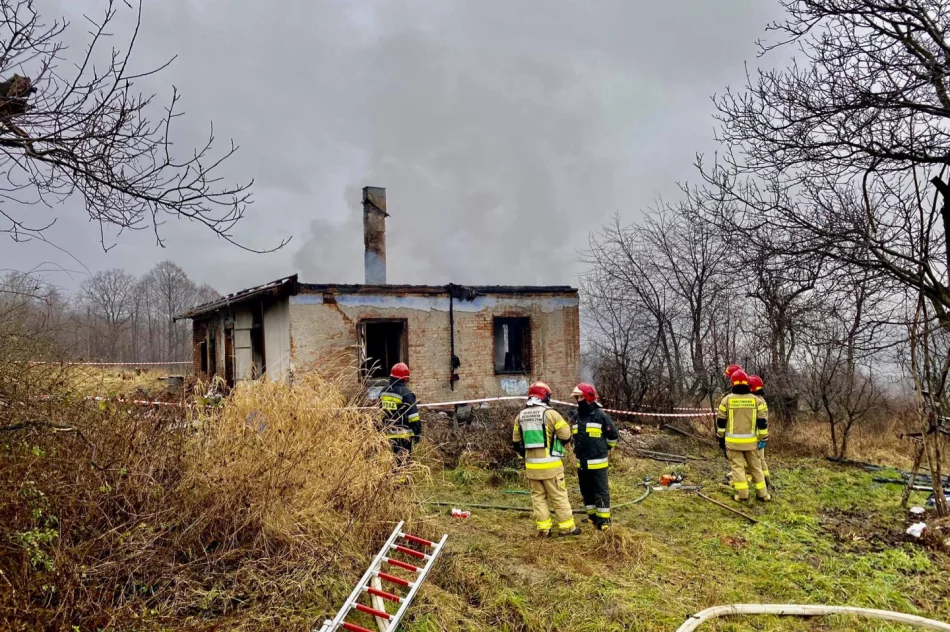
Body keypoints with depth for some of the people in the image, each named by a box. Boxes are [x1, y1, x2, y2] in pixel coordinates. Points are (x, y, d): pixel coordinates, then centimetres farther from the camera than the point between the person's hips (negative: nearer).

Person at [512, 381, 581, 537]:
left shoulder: (521, 416, 6)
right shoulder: (550, 413, -12)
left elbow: (516, 442, 12)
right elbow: (566, 436, -7)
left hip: (531, 465, 5)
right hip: (550, 464, -5)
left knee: (538, 497, 12)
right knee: (558, 496, 5)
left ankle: (543, 528, 14)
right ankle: (567, 527, 12)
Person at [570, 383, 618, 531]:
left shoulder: (600, 415, -11)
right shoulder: (576, 416, 7)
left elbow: (612, 435, -1)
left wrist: (606, 449, 8)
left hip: (597, 462, -6)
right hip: (581, 462, 7)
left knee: (601, 491, -1)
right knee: (586, 491, 14)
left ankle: (604, 519, 6)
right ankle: (592, 517, 26)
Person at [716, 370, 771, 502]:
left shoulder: (727, 399, -4)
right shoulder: (755, 400, -1)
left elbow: (721, 421, 1)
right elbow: (762, 422, 0)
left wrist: (721, 438, 12)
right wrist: (763, 438, 8)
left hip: (733, 441, -2)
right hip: (750, 440, 2)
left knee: (737, 466, 2)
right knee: (755, 466, 13)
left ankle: (742, 494, -2)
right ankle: (762, 494, 18)